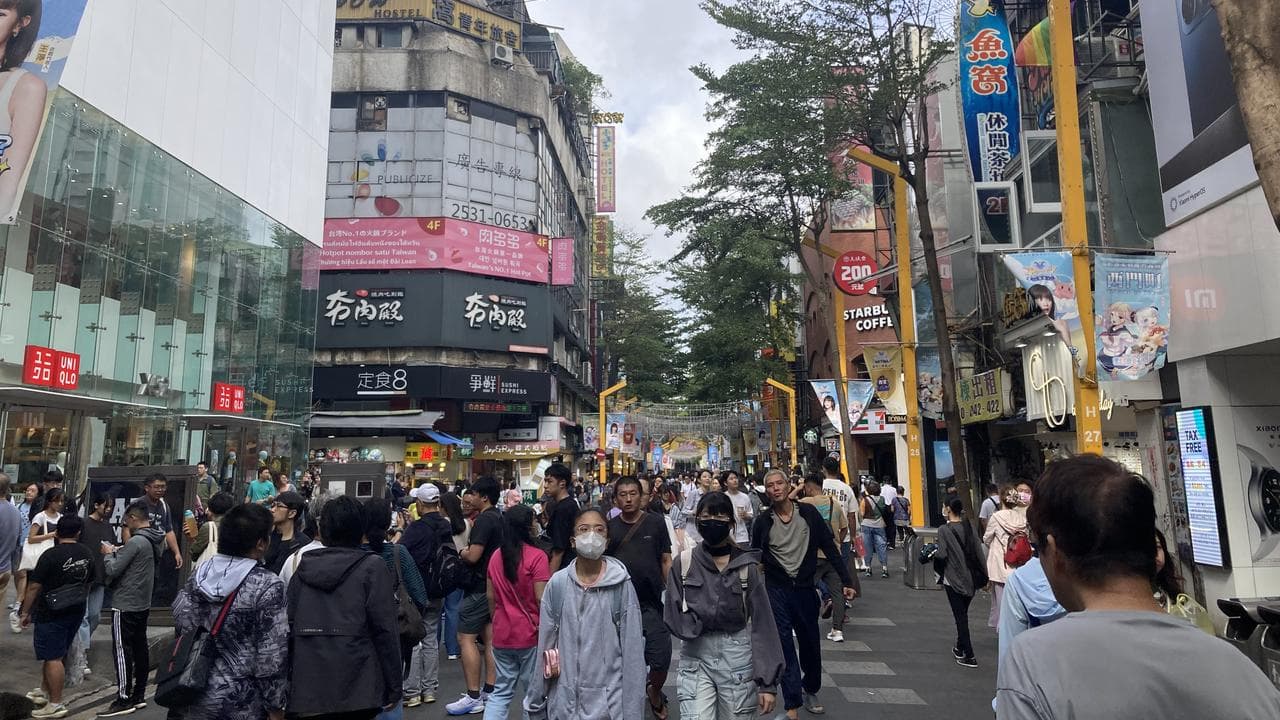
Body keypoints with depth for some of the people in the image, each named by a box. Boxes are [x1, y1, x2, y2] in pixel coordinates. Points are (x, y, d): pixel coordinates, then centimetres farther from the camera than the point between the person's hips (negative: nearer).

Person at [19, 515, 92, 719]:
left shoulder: (51, 555, -17)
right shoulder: (87, 555, 2)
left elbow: (34, 587, -14)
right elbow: (87, 584, 13)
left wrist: (25, 612, -3)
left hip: (51, 614, -6)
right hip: (76, 612, 7)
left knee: (53, 658, 0)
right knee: (53, 654, 22)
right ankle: (44, 691, 36)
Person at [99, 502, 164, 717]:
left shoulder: (135, 542, -20)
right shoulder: (156, 541, 6)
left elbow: (113, 570, -15)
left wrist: (108, 554, 1)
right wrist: (118, 552, 10)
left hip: (125, 605, -9)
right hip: (143, 603, 9)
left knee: (123, 651, -2)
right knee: (140, 649, 12)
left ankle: (124, 700, 2)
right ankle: (138, 695, 20)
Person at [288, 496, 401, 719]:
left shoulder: (304, 567, 8)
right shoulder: (372, 567, -5)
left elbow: (288, 626, 7)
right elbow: (385, 630, -10)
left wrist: (288, 682, 14)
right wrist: (393, 686, -4)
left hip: (309, 689, 4)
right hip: (357, 688, -4)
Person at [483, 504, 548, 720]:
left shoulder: (496, 556, 2)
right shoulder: (536, 556, -15)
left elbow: (490, 597, 8)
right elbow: (541, 599, -16)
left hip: (501, 634, 5)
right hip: (530, 633, -5)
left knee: (501, 691, 14)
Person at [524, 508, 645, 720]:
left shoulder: (621, 585, -9)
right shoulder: (557, 584, -4)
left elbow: (633, 649, -7)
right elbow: (544, 645, 3)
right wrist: (535, 703, 7)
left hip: (609, 702, -2)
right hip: (564, 702, 2)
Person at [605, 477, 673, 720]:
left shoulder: (656, 522, -3)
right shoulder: (609, 527, 1)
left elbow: (666, 560, 2)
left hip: (653, 604, -1)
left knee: (661, 660, 0)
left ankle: (654, 692, 30)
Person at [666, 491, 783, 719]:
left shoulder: (747, 565, -4)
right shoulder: (683, 563, -2)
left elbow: (762, 622, -4)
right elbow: (674, 619, -2)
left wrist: (767, 682, -6)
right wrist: (702, 617, -17)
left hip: (738, 658, 0)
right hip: (695, 659, 0)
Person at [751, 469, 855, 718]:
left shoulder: (808, 513, -3)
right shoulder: (763, 521, -3)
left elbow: (830, 547, 0)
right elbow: (755, 558, 5)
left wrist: (846, 581, -3)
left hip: (804, 587, 1)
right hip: (776, 589, -1)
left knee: (810, 642, 14)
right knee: (784, 644, -4)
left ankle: (810, 690, 37)